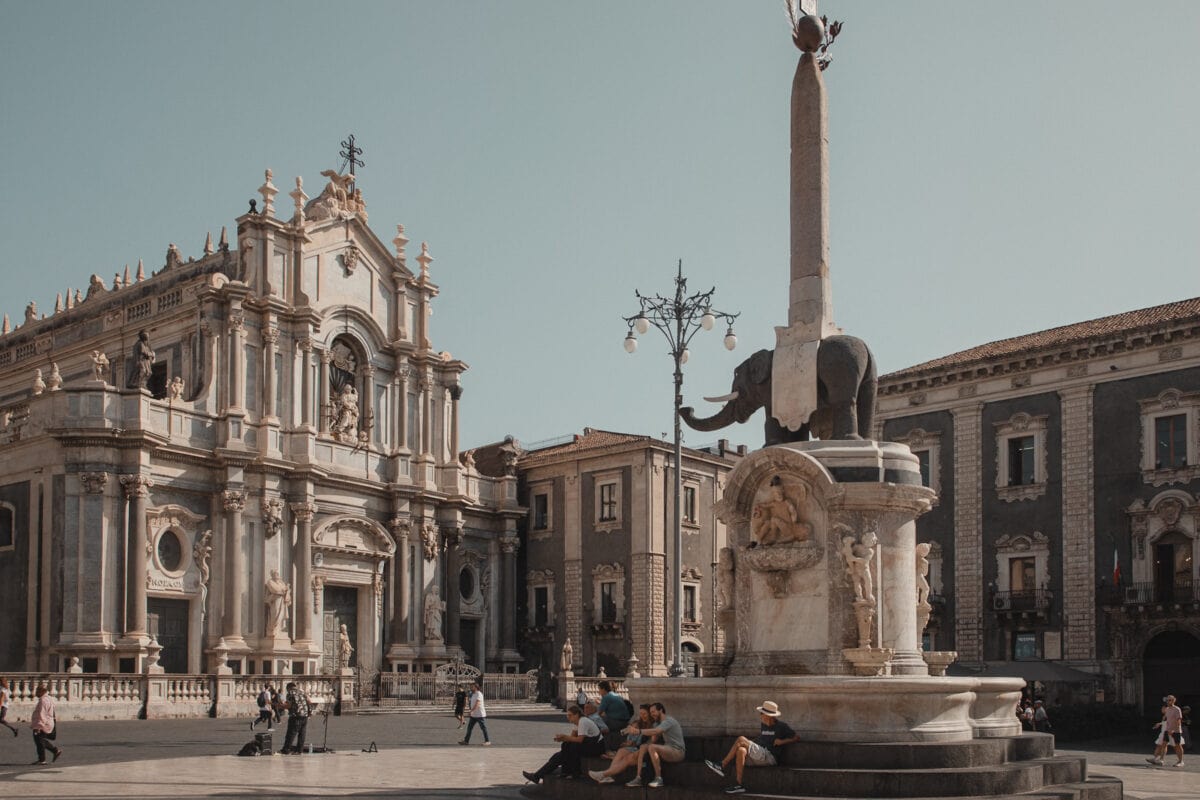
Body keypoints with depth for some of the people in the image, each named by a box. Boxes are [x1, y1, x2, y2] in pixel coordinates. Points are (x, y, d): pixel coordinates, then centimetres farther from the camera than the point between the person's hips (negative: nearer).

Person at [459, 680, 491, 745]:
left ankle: (488, 741, 4)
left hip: (480, 715, -9)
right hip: (473, 715, 9)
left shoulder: (479, 694, -15)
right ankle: (466, 741, 10)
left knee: (483, 728, -2)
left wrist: (471, 711, -30)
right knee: (469, 727, 7)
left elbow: (477, 704, -25)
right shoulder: (472, 694, 13)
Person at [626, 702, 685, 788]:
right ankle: (638, 778, -13)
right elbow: (653, 739, 11)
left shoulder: (669, 721, -12)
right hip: (668, 751, 9)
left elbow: (655, 731, -29)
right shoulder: (658, 723, 18)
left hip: (677, 752, -9)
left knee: (652, 747, -29)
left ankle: (658, 779, -24)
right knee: (643, 747, -3)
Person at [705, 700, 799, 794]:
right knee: (741, 750, -26)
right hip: (759, 756, 7)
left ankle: (722, 766, -17)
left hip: (770, 757, -7)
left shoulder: (781, 726, 3)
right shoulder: (763, 725, 21)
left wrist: (782, 741, -9)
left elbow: (797, 738, 3)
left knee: (741, 740, -21)